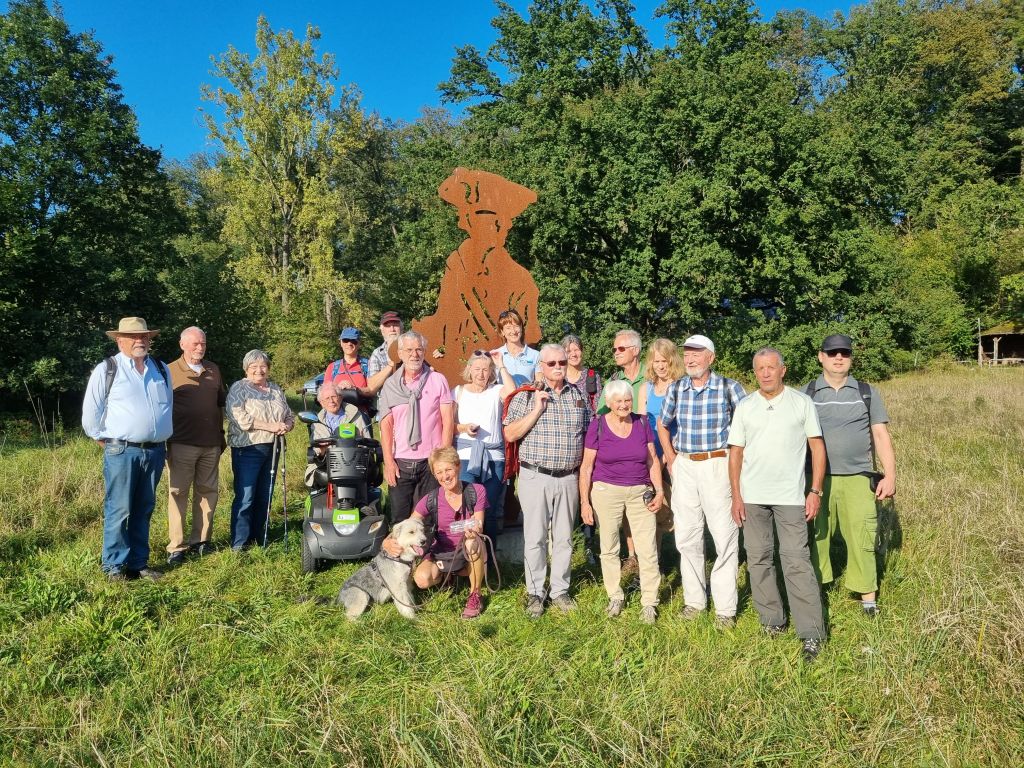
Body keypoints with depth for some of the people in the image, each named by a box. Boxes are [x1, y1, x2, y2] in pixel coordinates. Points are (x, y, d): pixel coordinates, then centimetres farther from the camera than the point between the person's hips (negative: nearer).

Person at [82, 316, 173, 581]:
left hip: (155, 451, 5)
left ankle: (138, 563, 19)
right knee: (119, 510, -4)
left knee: (144, 510, 10)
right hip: (122, 451, -4)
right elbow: (91, 411, 2)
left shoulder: (162, 370, 13)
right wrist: (103, 438, 7)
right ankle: (115, 566, 7)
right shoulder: (106, 369, -1)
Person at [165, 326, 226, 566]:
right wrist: (165, 440, -4)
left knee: (208, 492, 9)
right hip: (182, 444, -4)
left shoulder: (213, 370, 11)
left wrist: (221, 434, 17)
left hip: (211, 444, 4)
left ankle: (201, 540, 20)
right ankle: (176, 547, 6)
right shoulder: (170, 371, -1)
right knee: (178, 493, 0)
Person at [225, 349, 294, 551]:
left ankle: (258, 539, 20)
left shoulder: (276, 389, 17)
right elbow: (240, 418, -17)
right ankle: (239, 544, -1)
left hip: (271, 449, 6)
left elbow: (290, 415, 18)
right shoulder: (239, 388, -1)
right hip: (247, 449, -6)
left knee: (265, 497, 10)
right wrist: (270, 426, -20)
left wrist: (286, 426, -6)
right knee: (245, 498, -7)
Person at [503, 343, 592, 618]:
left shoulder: (579, 396, 9)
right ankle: (535, 594, 16)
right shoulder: (526, 396, 0)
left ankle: (560, 591, 22)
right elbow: (510, 435, -7)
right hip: (535, 477, -2)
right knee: (535, 538, 3)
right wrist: (537, 410, -14)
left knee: (564, 538, 10)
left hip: (569, 479, 3)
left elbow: (589, 437, 12)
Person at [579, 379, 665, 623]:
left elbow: (652, 460, 9)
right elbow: (587, 466, -2)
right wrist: (585, 501, -6)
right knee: (609, 548, 9)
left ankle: (649, 603, 10)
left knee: (647, 549, -2)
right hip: (606, 492, -1)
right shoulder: (597, 426, -5)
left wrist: (659, 491, 0)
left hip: (640, 493, 2)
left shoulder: (642, 423, 3)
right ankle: (615, 597, 25)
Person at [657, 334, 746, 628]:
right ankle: (694, 599, 23)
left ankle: (725, 608, 7)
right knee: (686, 536, 9)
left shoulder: (729, 387, -5)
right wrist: (671, 458, 12)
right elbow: (662, 425, 19)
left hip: (718, 464, -3)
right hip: (684, 466, 4)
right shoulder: (675, 389, 5)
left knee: (725, 536, -3)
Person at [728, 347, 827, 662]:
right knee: (759, 559, 9)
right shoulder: (745, 407, 6)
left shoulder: (802, 403, 1)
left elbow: (817, 447, 2)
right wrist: (736, 495, 0)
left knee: (797, 562, -5)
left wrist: (816, 491, -6)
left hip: (791, 496, -3)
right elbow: (735, 453, 6)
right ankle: (772, 620, 22)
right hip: (752, 496, 3)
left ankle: (811, 632, 2)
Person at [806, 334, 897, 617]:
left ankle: (868, 598, 11)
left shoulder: (867, 393, 7)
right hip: (818, 480, 0)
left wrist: (889, 476, -2)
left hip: (858, 479, 0)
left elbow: (881, 436, 6)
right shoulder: (807, 394, 5)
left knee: (861, 540, 0)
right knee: (815, 539, 5)